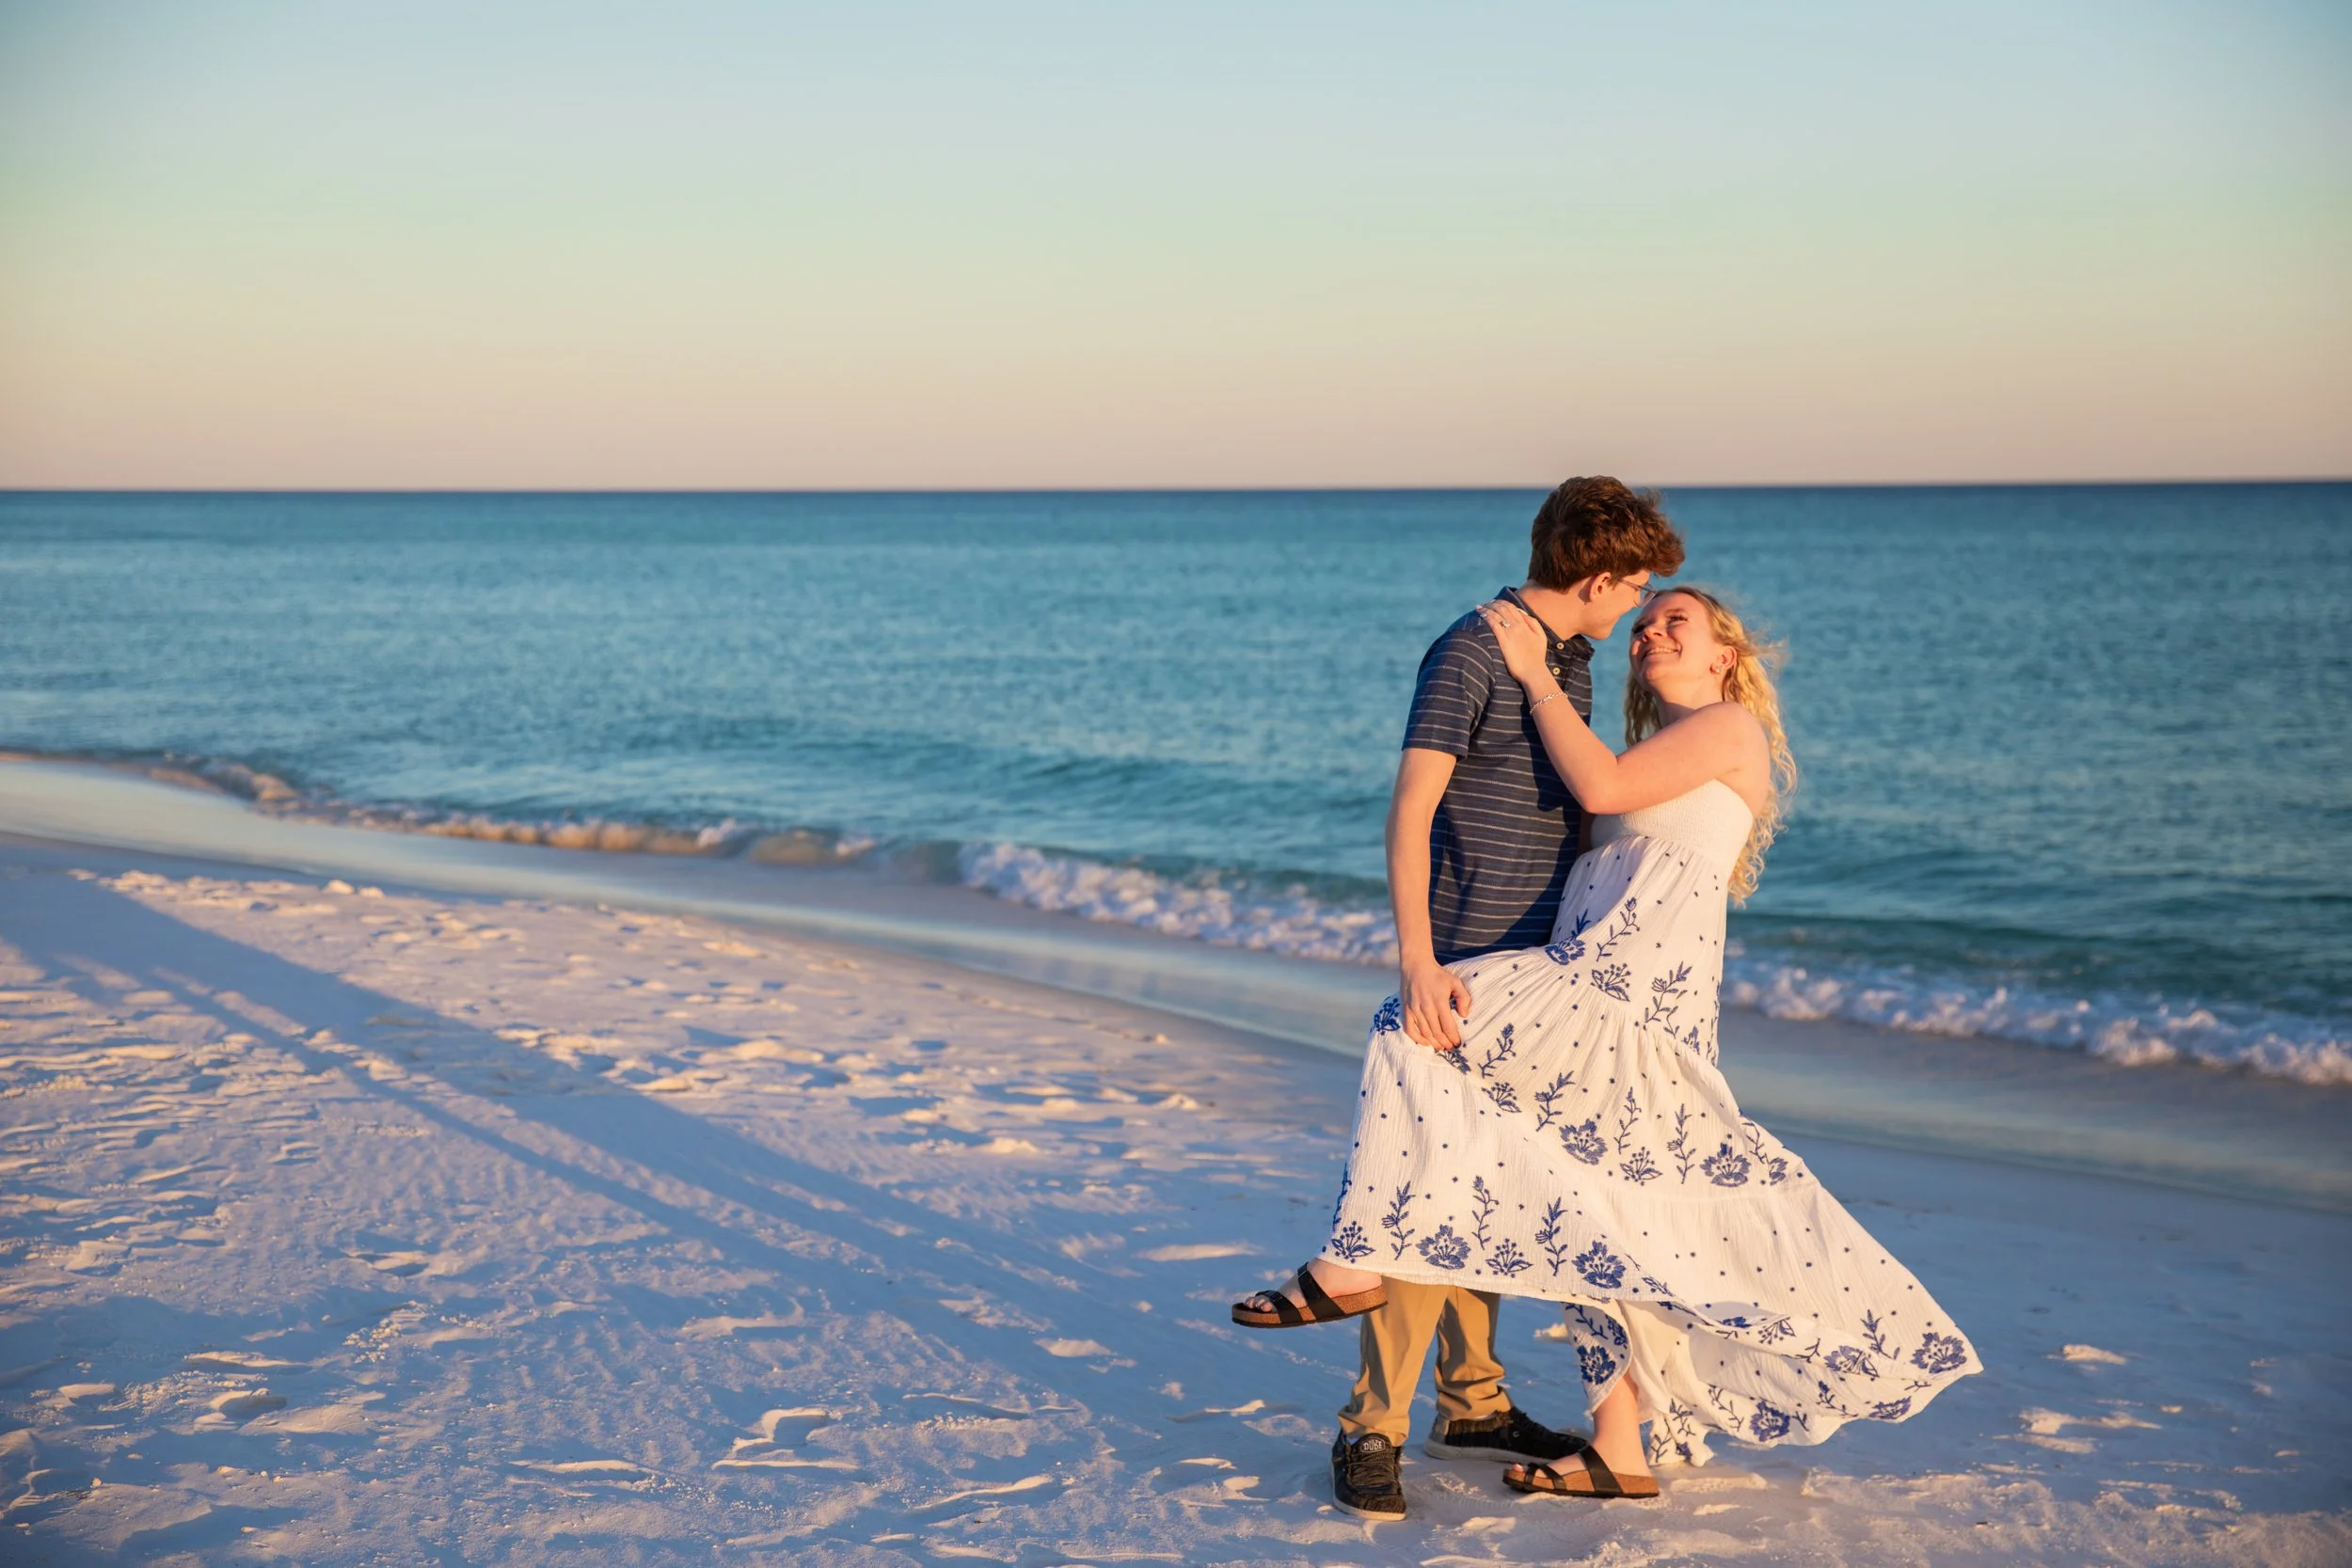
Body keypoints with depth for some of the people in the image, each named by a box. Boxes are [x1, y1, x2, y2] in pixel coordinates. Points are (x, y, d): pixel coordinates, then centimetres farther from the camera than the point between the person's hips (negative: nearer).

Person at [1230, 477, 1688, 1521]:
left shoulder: (1569, 660, 13)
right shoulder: (1470, 654, -14)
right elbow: (1410, 811, -19)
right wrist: (1418, 958, -27)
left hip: (1538, 966, 8)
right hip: (1466, 965, -8)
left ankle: (1472, 1403, 23)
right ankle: (1373, 1430, -2)